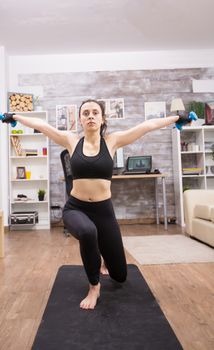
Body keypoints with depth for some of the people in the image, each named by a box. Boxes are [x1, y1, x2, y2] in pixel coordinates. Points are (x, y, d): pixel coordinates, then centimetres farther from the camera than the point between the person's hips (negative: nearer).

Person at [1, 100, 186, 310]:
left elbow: (148, 125, -3)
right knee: (87, 232, -40)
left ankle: (104, 258, 50)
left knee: (120, 276, 10)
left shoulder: (112, 141, -2)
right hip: (75, 208, 0)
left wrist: (178, 118, 1)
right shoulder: (71, 141, 0)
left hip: (103, 210, 1)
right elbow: (40, 124, 6)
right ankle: (94, 286, -9)